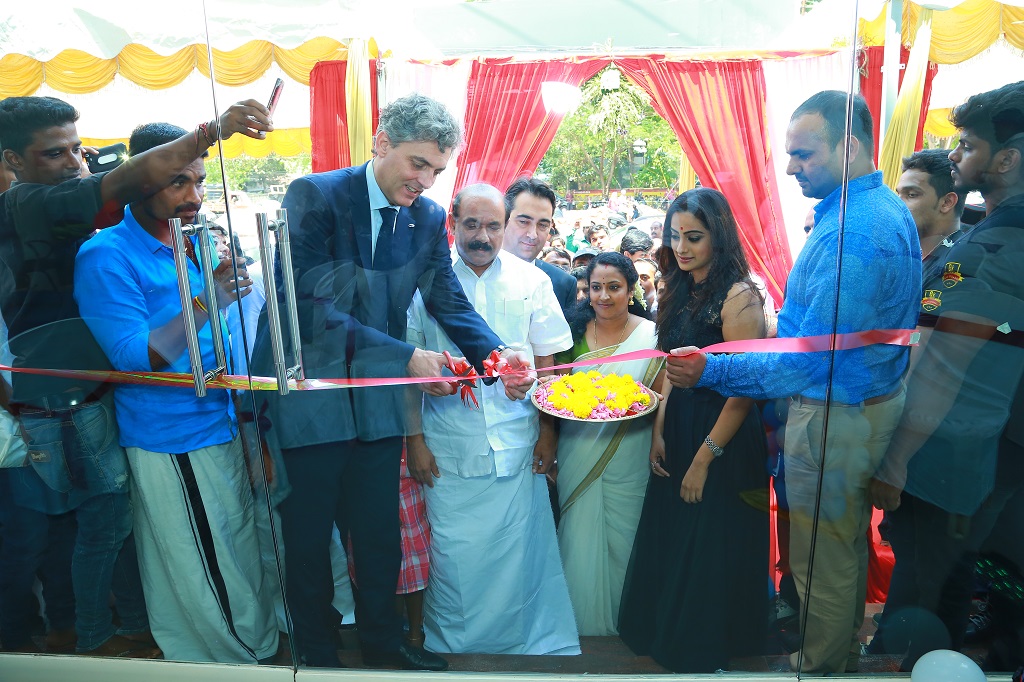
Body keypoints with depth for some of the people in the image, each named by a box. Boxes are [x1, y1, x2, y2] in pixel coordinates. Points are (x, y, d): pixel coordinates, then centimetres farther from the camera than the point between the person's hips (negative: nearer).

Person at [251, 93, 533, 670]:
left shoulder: (429, 217, 2)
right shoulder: (313, 196, -15)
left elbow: (450, 302, 0)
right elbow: (311, 308, -23)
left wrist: (497, 353, -20)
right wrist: (405, 357, -28)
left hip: (378, 400, 4)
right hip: (310, 395, -4)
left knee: (381, 534, 16)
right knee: (309, 536, 13)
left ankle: (384, 642, 40)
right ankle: (317, 654, 36)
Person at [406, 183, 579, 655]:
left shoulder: (531, 281, 2)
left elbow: (546, 362, 6)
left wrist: (547, 430, 4)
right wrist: (414, 440, -2)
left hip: (516, 446, 1)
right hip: (448, 447, 0)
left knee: (519, 550, 8)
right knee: (453, 551, 8)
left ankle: (522, 639, 30)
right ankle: (450, 642, 31)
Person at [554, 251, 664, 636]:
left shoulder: (651, 335, -4)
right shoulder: (575, 331, 3)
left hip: (627, 458, -2)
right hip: (578, 455, 2)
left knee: (622, 537, 9)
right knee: (579, 537, 7)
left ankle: (622, 618, 32)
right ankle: (583, 620, 28)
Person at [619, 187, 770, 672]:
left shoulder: (738, 296, -18)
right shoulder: (682, 292, 6)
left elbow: (744, 389, -20)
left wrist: (704, 459, -16)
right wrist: (659, 431, 3)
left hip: (724, 438, -7)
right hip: (678, 434, 8)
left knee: (711, 551, 10)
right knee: (669, 541, 20)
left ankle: (706, 652, 35)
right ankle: (665, 636, 43)